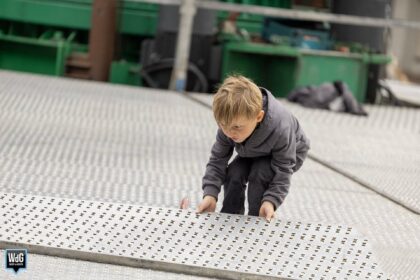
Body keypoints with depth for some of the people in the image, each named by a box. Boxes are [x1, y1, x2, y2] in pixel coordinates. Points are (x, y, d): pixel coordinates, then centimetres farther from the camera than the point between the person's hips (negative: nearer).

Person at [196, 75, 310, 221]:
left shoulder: (280, 130, -43)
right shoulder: (230, 124, -31)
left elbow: (283, 171, -33)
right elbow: (217, 160, -21)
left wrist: (271, 201, -45)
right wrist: (210, 194, -34)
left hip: (290, 153, -4)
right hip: (253, 152, 5)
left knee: (259, 174, -28)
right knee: (234, 174, -18)